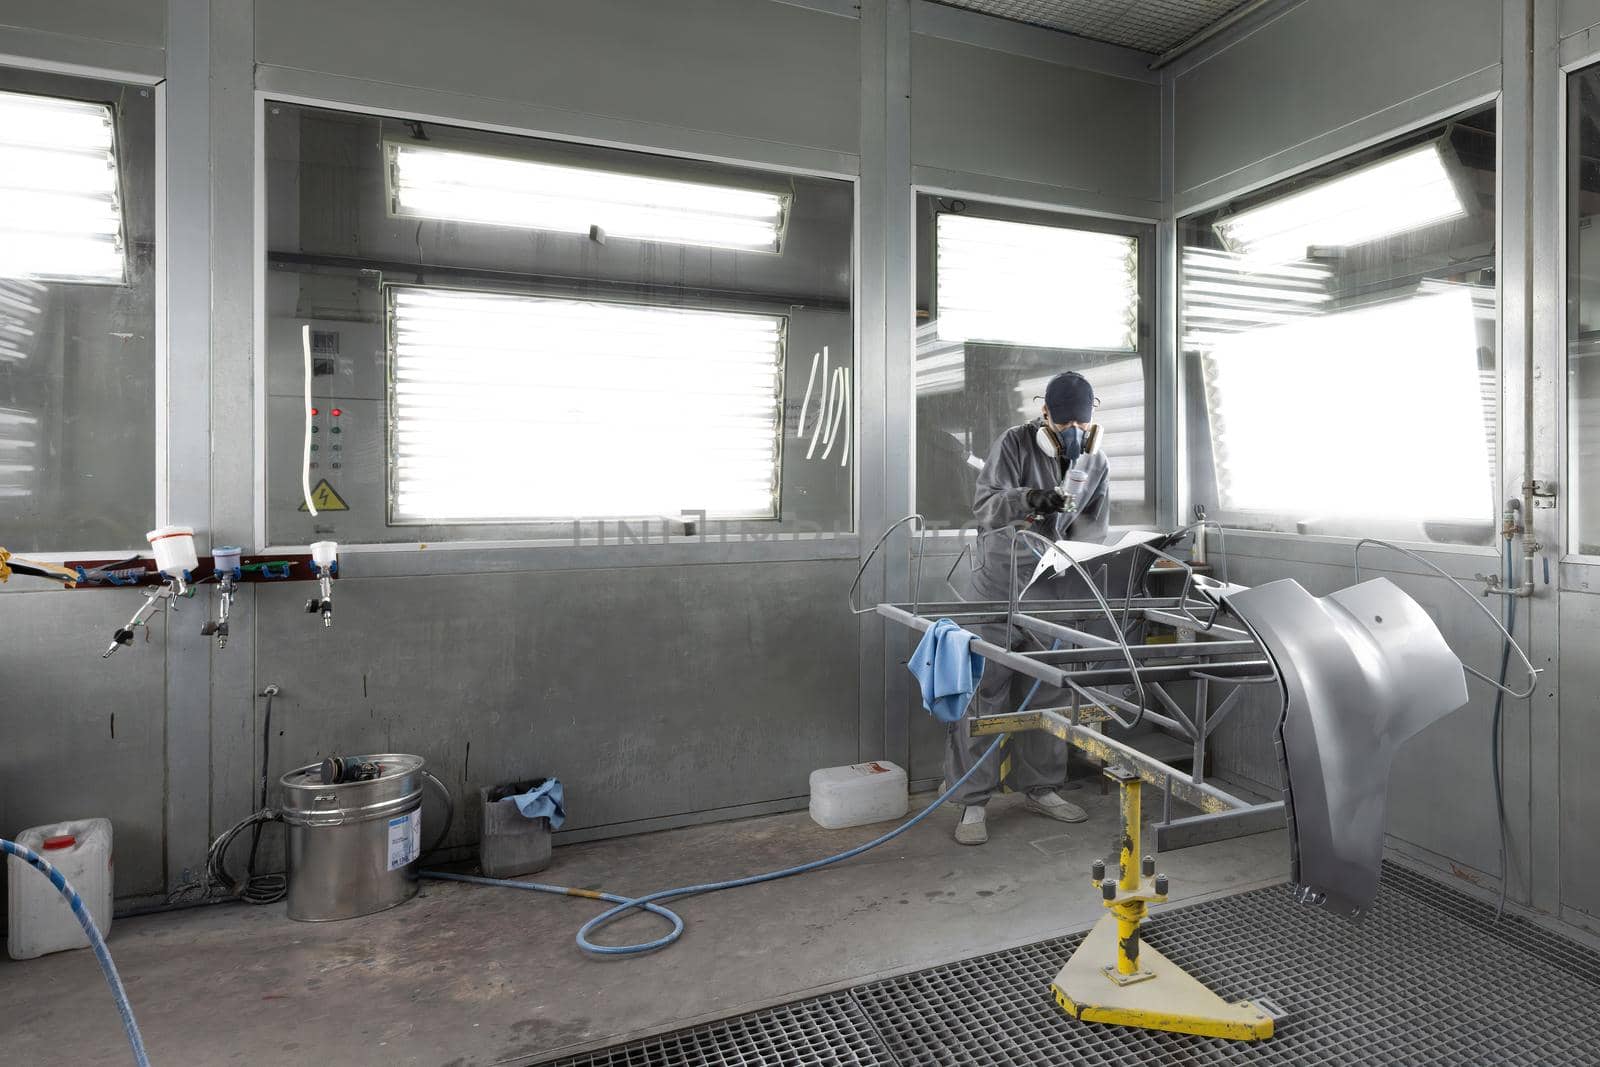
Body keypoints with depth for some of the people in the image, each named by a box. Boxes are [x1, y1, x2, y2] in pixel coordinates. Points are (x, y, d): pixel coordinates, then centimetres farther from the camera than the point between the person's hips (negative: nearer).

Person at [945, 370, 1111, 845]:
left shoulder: (1096, 466, 7)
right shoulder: (1014, 444, -7)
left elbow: (1095, 530, 4)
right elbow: (983, 505, -17)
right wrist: (1027, 499, -37)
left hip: (1052, 596, 5)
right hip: (999, 590, -4)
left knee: (1045, 695, 12)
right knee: (985, 694, -4)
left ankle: (1041, 788, 28)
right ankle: (973, 802, 4)